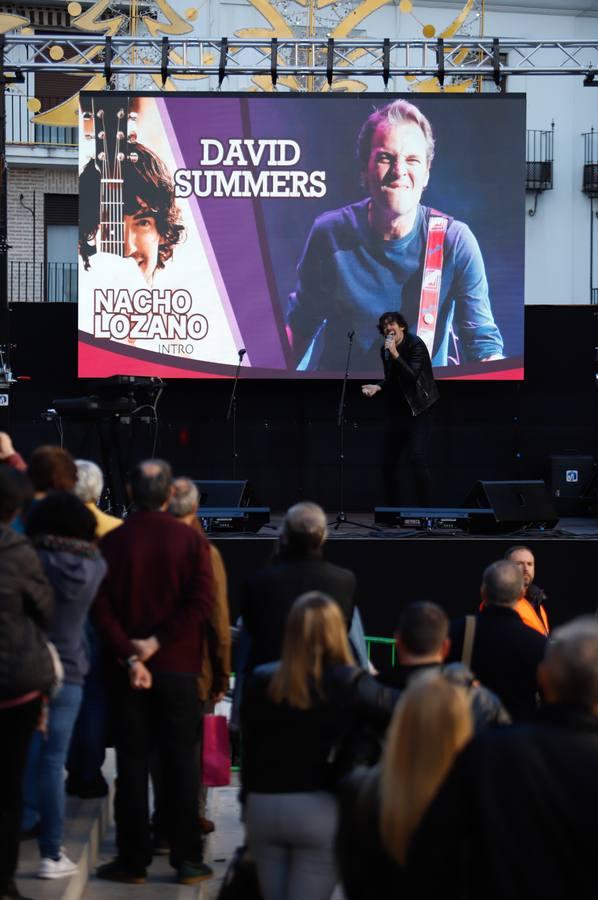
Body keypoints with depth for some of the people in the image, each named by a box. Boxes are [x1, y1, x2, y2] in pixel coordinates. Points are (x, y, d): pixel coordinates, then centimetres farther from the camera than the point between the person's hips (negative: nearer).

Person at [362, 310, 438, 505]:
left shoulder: (415, 344, -10)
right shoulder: (385, 350, 8)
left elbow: (412, 376, -21)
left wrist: (395, 354, -27)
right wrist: (377, 387, -1)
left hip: (418, 411, -7)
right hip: (396, 411, 7)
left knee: (417, 458, -19)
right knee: (388, 462, 7)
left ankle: (425, 509, -12)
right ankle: (393, 509, 19)